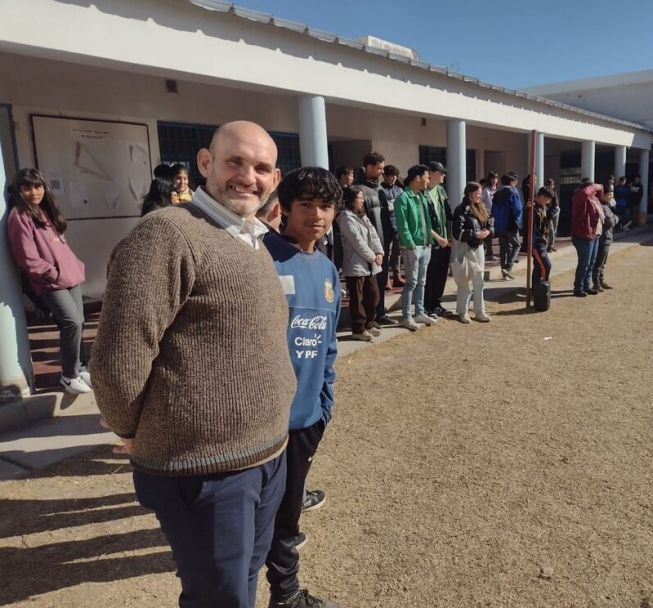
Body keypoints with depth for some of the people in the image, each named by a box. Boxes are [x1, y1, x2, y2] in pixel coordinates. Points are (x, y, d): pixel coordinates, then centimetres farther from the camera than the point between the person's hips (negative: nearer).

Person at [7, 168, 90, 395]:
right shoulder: (19, 216, -10)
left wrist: (76, 266, 9)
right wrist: (56, 274, -14)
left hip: (71, 277, 8)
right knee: (72, 323, -17)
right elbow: (29, 260, -15)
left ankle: (80, 368, 25)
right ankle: (69, 377, -2)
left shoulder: (46, 211, 15)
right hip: (50, 283, -8)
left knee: (78, 324, 10)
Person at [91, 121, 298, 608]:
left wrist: (268, 429, 16)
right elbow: (119, 361, -22)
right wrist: (140, 434, -6)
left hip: (269, 453, 8)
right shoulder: (169, 234, -19)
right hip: (204, 468, -8)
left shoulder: (256, 244, 10)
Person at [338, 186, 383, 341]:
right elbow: (358, 242, -17)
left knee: (373, 295, 15)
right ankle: (358, 329, 9)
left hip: (369, 264, 9)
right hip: (355, 265, -9)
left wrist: (379, 252, -7)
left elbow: (373, 234, 8)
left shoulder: (362, 216, 15)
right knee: (357, 299, 0)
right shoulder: (346, 218, -13)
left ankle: (369, 324, 29)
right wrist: (373, 257, -13)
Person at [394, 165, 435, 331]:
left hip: (425, 246, 8)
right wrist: (411, 245, -18)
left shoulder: (422, 197, 14)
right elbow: (402, 226, -17)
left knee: (421, 282, 14)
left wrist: (430, 241, 9)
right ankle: (406, 317, 5)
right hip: (412, 247, -8)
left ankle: (420, 313, 25)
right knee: (411, 282, -3)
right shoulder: (403, 198, -12)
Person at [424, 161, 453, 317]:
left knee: (442, 274, 13)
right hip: (431, 242, -7)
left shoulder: (441, 190, 11)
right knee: (429, 276, 2)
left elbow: (448, 215, 14)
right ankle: (426, 306, 13)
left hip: (445, 241, 7)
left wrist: (449, 236, 6)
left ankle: (436, 304, 25)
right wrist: (437, 238, -15)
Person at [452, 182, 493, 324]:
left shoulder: (482, 208, 11)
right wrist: (475, 234, -21)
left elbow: (491, 225, 14)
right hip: (465, 248, -7)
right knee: (465, 281, 1)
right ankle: (463, 312, 11)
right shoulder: (461, 210, -13)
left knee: (479, 281, 12)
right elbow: (458, 232, -20)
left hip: (479, 248, 7)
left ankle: (480, 311, 20)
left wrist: (488, 231, -7)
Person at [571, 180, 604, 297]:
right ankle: (578, 288, 4)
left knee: (591, 263, 15)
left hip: (594, 235, 10)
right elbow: (584, 192, -36)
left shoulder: (593, 199, 14)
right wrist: (594, 186, -19)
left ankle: (586, 286, 25)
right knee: (584, 263, -5)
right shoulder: (581, 198, -12)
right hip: (584, 236, -10)